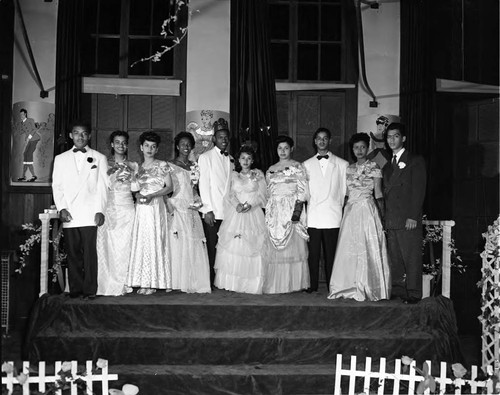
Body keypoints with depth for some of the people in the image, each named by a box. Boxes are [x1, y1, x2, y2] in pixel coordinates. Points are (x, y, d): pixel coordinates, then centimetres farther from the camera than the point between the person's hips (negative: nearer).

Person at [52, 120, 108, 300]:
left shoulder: (99, 158, 11)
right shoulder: (60, 159, 16)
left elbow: (102, 186, 6)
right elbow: (57, 186, 11)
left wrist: (100, 210, -4)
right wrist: (61, 209, -2)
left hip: (90, 215, -2)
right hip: (69, 215, 2)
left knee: (89, 252, -7)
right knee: (72, 253, 2)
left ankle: (89, 290, -1)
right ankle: (75, 290, 9)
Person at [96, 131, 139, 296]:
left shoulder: (133, 166, 13)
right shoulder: (105, 164, 9)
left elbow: (135, 187, 9)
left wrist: (129, 176, -2)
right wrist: (113, 173, -7)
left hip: (126, 209, 1)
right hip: (108, 208, -1)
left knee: (124, 246, -3)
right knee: (108, 247, -4)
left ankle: (121, 284, 4)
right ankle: (107, 284, 3)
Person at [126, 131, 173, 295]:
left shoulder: (162, 165, 1)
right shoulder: (139, 167, 14)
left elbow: (169, 187, -3)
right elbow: (137, 188, 18)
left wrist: (151, 196, -14)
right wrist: (137, 195, -5)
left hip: (155, 206, -5)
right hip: (141, 208, 5)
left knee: (154, 240, -5)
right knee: (141, 242, 1)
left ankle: (154, 283, -1)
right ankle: (144, 282, 5)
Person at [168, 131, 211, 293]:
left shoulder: (194, 166, 16)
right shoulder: (170, 166, 0)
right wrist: (171, 210, -14)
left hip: (192, 211, 5)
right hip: (177, 210, -5)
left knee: (195, 245, 0)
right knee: (178, 245, -7)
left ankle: (195, 282, 6)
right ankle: (177, 282, -2)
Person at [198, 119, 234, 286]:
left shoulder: (231, 159, 17)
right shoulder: (205, 157, 4)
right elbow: (203, 185, -2)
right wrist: (207, 210, -8)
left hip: (229, 211, 4)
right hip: (213, 212, -4)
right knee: (212, 247, -4)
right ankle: (211, 282, 2)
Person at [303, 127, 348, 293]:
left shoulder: (342, 164, 7)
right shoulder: (306, 164, 12)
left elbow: (345, 191, 8)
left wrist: (341, 209, 3)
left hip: (333, 217, -1)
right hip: (313, 216, 1)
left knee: (331, 253, 0)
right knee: (313, 253, 2)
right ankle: (313, 286, 11)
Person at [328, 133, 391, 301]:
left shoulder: (373, 167, 1)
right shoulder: (349, 169, 14)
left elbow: (378, 194, -2)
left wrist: (383, 216, -9)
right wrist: (345, 209, 7)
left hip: (367, 210, -5)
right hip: (350, 212, 5)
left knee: (367, 249, -6)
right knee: (349, 250, 2)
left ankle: (368, 288, 1)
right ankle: (352, 287, 9)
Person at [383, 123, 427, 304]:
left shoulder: (415, 161, 1)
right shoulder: (388, 165, 21)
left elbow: (419, 190, -7)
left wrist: (413, 216, -15)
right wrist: (385, 217, 8)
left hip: (408, 219, -6)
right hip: (391, 220, 6)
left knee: (411, 257, -4)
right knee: (394, 258, 7)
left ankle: (413, 293, 2)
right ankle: (398, 290, 14)